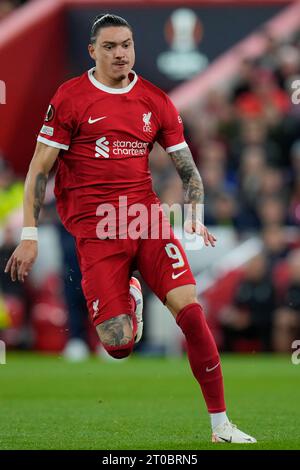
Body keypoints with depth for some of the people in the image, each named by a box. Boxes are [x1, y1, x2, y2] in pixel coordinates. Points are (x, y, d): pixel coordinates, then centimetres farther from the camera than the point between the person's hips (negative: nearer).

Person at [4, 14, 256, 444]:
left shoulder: (155, 101, 9)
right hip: (94, 227, -3)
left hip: (147, 217, 3)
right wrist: (29, 235, -5)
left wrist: (195, 217, -4)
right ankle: (129, 298, 27)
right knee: (119, 345, -13)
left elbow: (187, 168, 13)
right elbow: (39, 169, 1)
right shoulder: (70, 98, 0)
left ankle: (221, 425, -7)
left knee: (190, 309, -16)